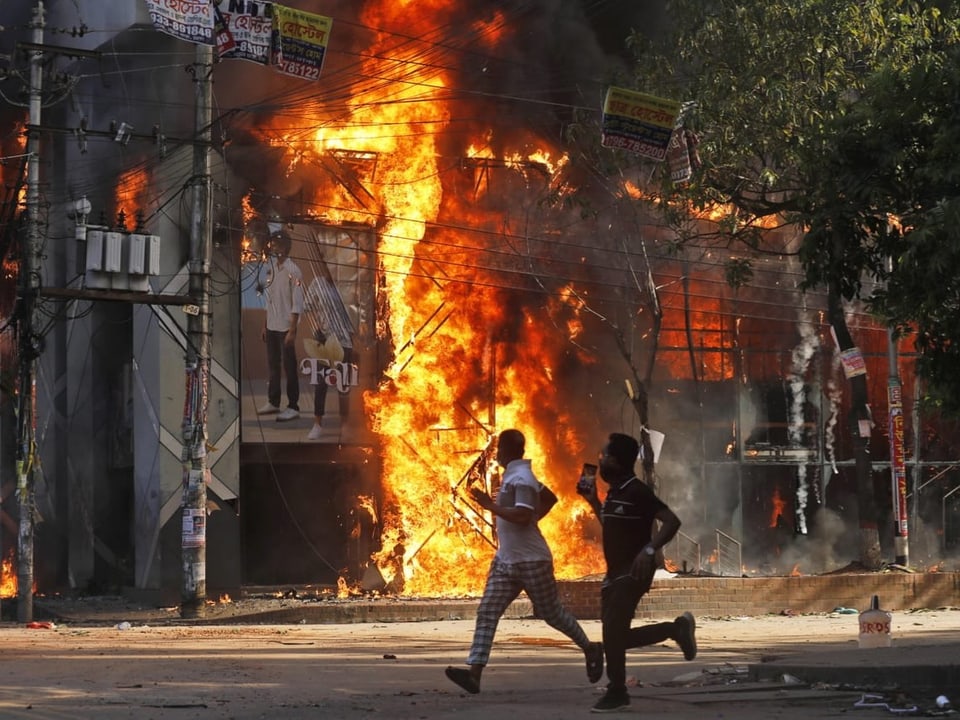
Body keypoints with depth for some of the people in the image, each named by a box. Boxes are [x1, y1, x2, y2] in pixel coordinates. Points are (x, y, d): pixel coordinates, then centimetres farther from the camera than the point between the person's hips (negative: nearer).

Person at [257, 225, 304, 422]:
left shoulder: (292, 271, -14)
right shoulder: (271, 267, 9)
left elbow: (297, 305, -15)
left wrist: (292, 331, -18)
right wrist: (265, 325, 14)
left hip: (285, 327, -8)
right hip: (272, 326, 8)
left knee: (289, 367, -3)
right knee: (272, 365, 14)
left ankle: (293, 406, 1)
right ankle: (273, 402, 24)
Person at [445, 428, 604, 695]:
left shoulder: (521, 478, -17)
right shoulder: (513, 475, 14)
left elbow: (523, 516, -29)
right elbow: (548, 498, 26)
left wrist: (490, 505, -26)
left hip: (531, 561, -9)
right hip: (506, 560, 9)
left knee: (551, 612, 5)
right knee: (487, 613, -4)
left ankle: (590, 650, 27)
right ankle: (474, 672, -12)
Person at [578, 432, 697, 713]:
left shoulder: (637, 491, -15)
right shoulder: (615, 492, 13)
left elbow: (672, 521, -22)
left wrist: (649, 550, -33)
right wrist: (593, 501, 19)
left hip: (633, 572, -9)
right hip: (615, 572, 9)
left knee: (613, 630, -13)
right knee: (615, 636, 8)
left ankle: (617, 692, -3)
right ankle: (677, 629, 20)